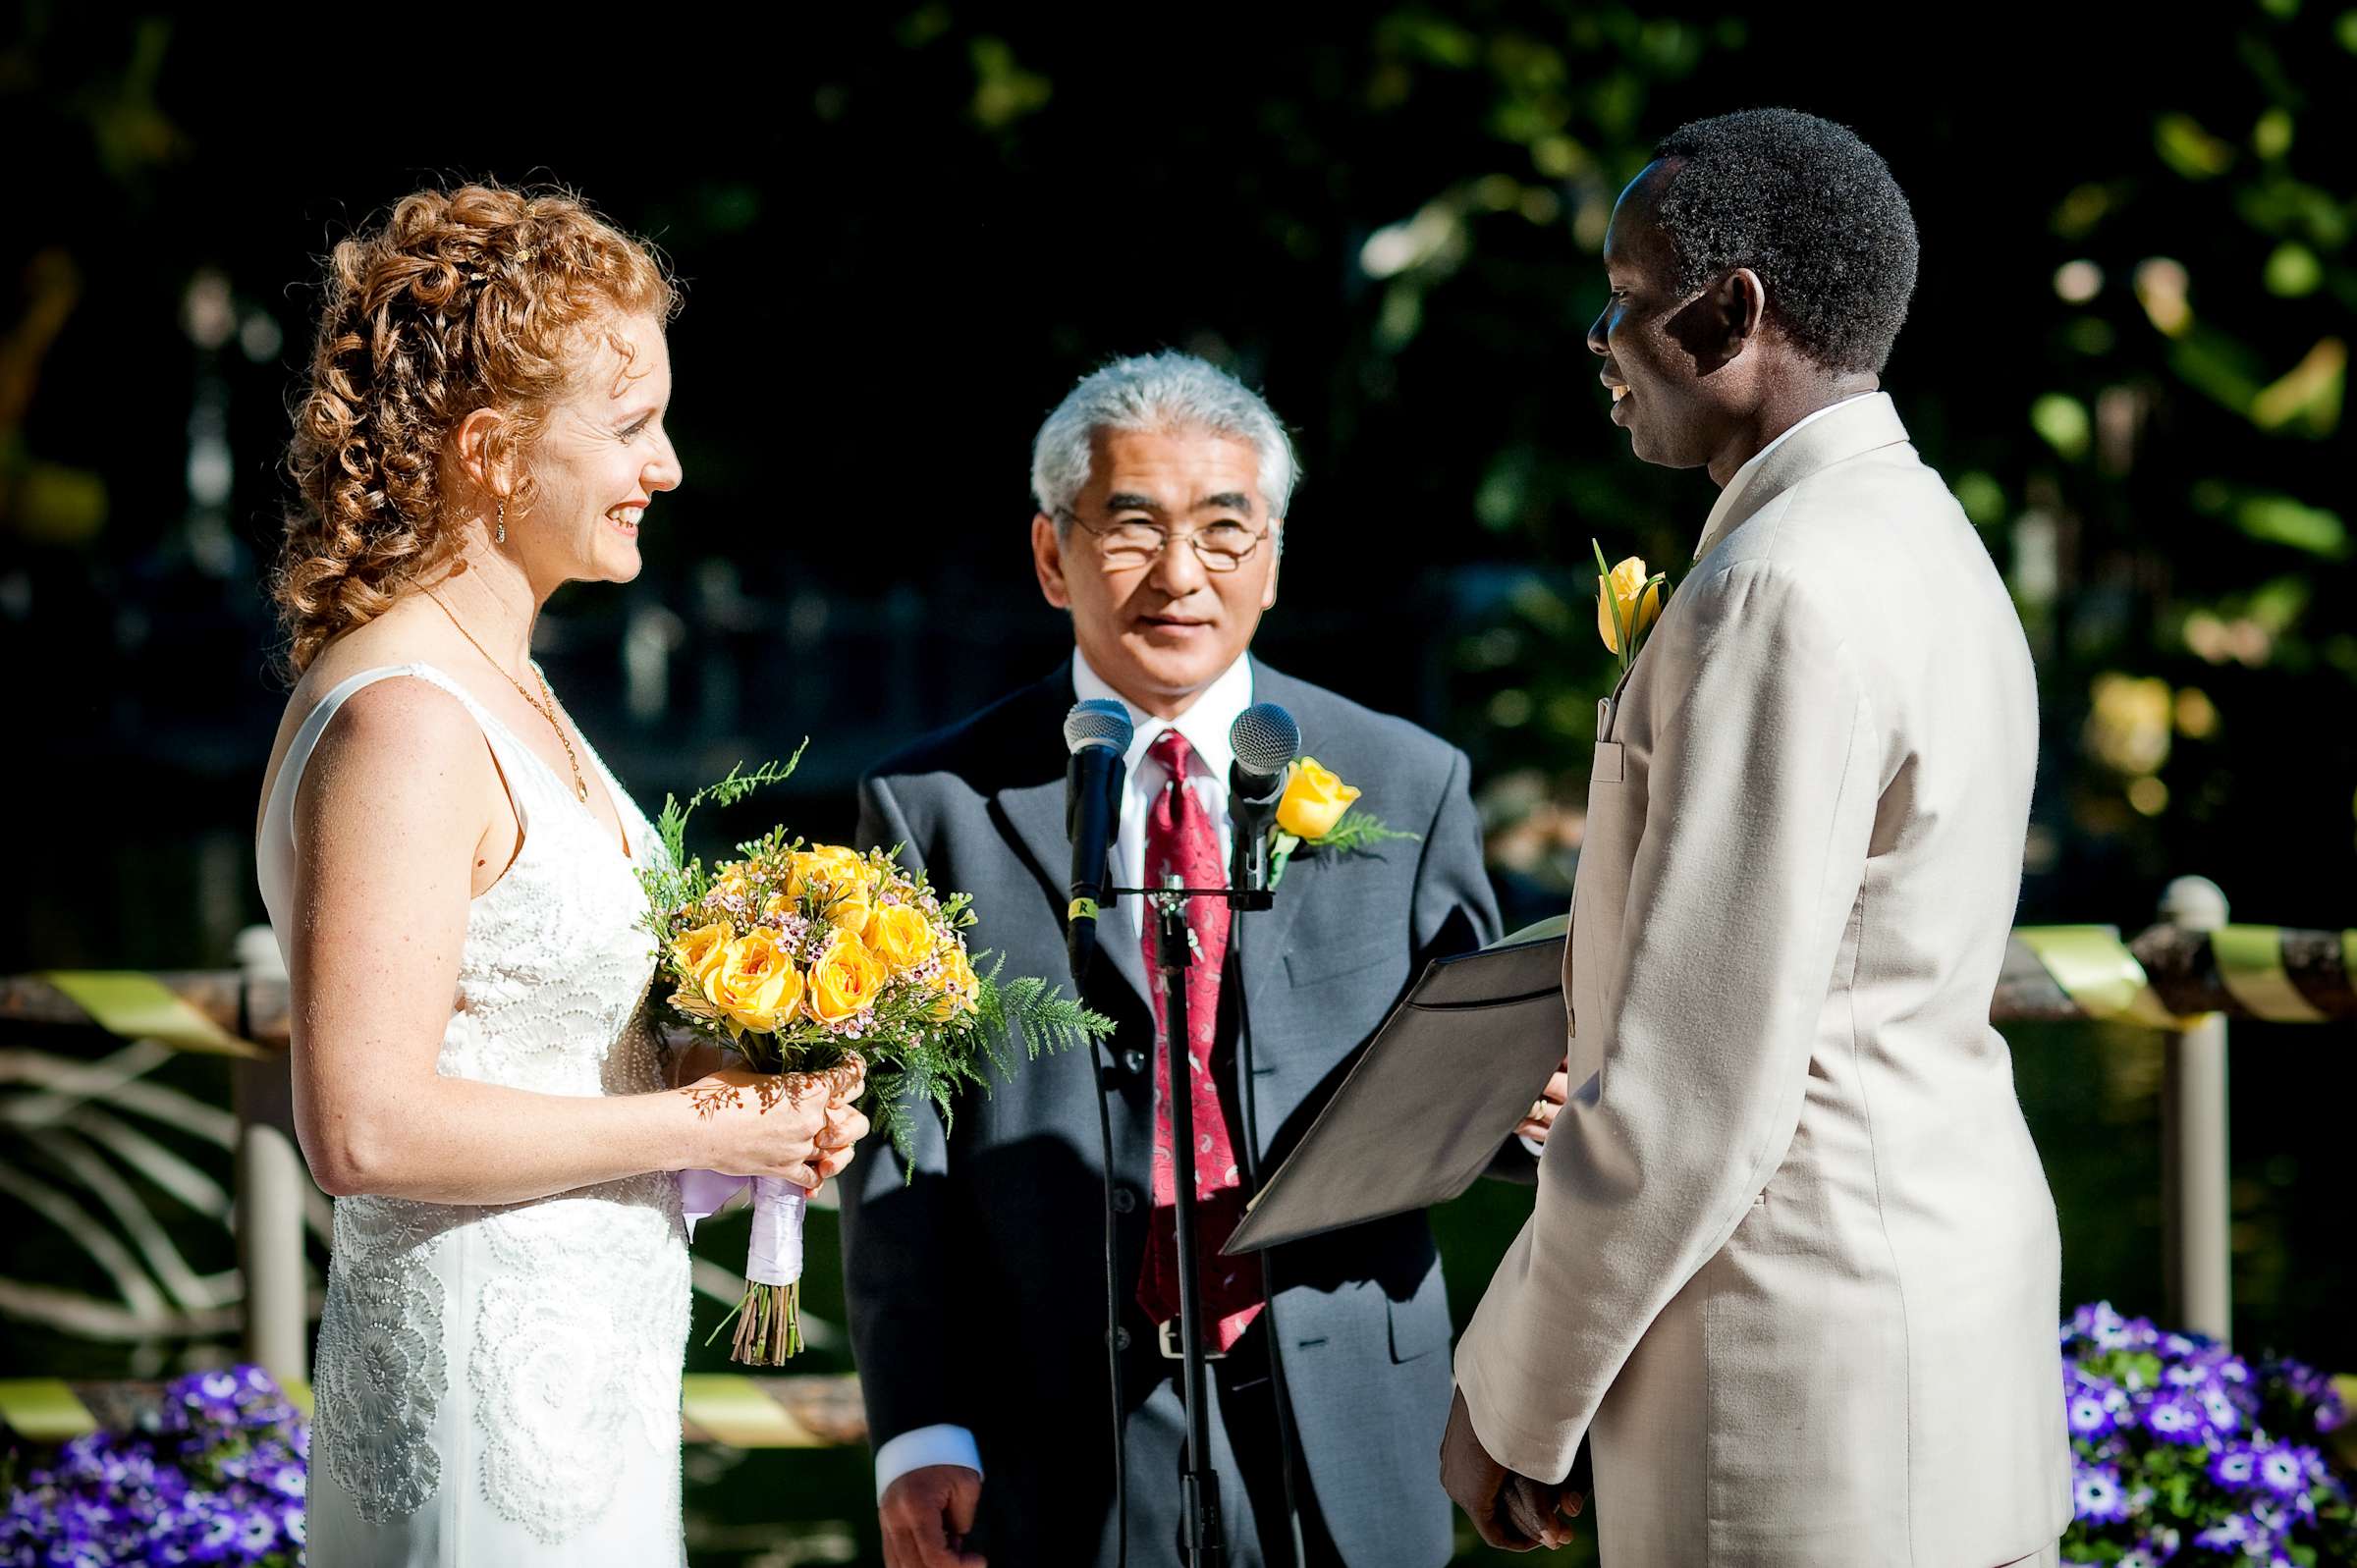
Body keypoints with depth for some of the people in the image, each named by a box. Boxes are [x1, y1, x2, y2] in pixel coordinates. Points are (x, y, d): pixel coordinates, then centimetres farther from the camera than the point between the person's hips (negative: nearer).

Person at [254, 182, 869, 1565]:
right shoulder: (403, 723, -17)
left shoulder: (500, 684, 13)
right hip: (488, 1390, -10)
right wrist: (693, 1126, -15)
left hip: (581, 1368, 10)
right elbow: (364, 1127, -23)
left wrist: (733, 1104, 6)